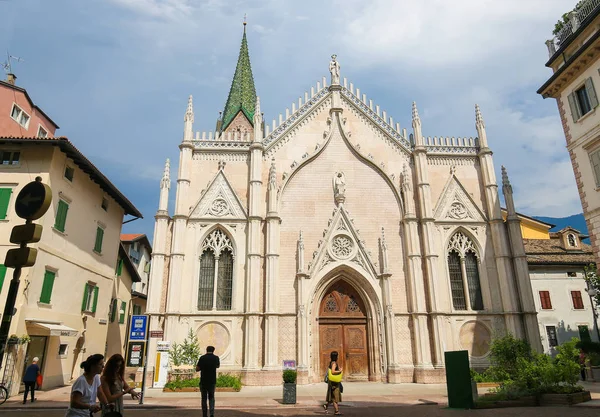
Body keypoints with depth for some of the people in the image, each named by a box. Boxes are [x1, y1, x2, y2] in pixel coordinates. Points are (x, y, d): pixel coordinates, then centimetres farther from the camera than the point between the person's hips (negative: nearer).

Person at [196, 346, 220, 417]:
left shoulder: (202, 358, -8)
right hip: (212, 381, 1)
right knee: (211, 397, 15)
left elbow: (197, 369, -5)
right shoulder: (216, 358, -1)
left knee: (204, 398, 12)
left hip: (203, 381, -1)